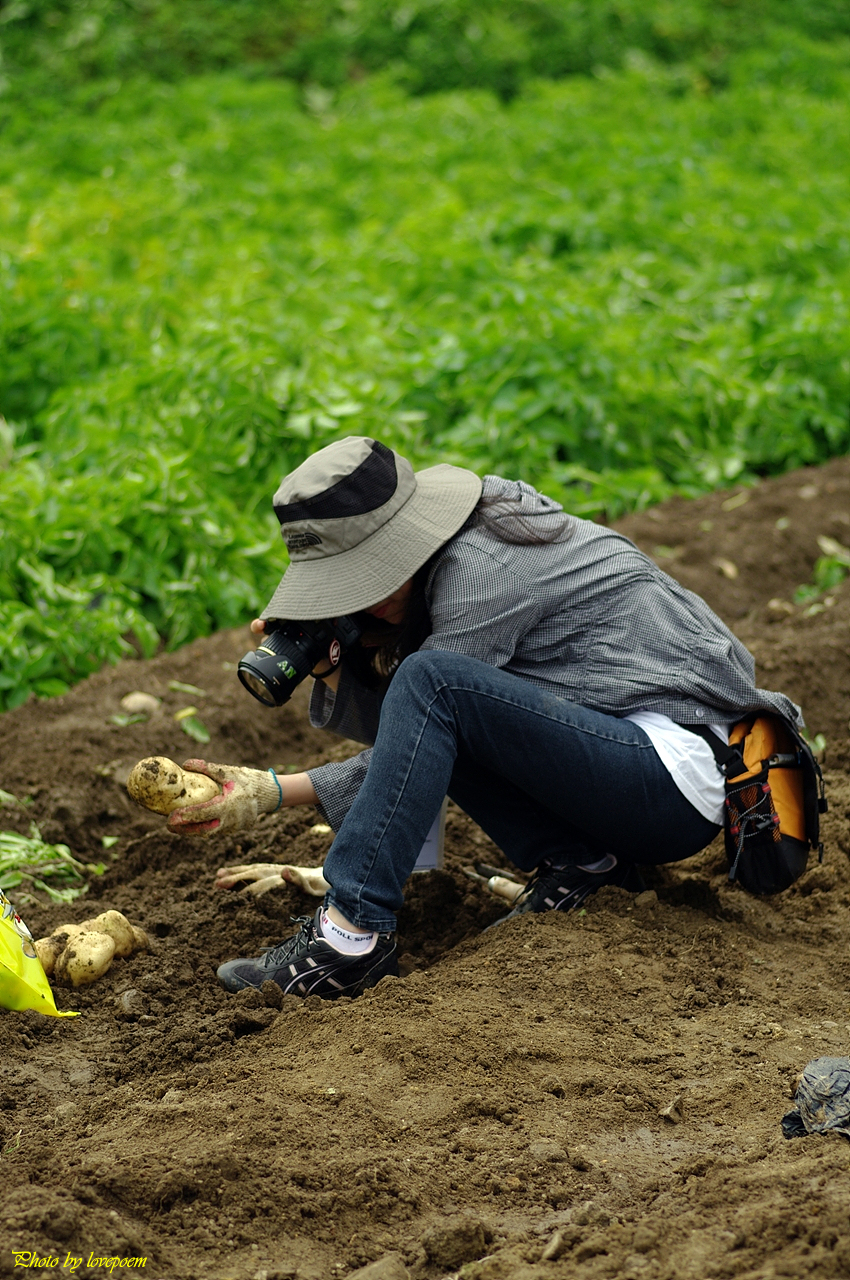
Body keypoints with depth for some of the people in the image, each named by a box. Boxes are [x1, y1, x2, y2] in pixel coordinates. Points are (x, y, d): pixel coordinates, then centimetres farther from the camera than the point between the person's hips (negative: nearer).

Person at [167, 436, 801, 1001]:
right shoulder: (435, 559, 8)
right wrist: (328, 664, -10)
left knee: (432, 681, -25)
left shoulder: (479, 570, -19)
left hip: (680, 771, -10)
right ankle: (576, 860, -1)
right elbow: (373, 723, 10)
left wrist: (274, 791, -18)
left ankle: (353, 935, -25)